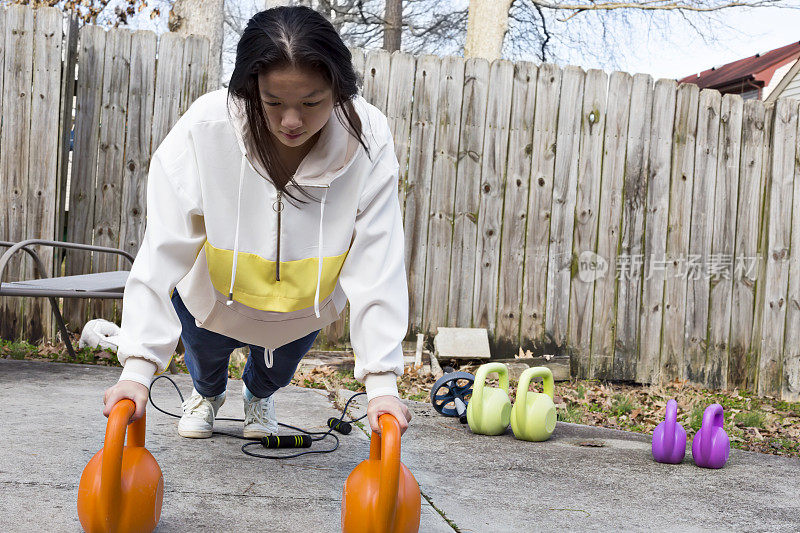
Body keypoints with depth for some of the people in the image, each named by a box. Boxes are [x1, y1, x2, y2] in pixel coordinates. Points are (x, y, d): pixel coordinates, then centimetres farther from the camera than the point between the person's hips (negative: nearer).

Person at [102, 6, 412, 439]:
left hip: (306, 301, 1)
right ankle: (207, 392, 62)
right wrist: (137, 367, -43)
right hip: (215, 291, -1)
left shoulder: (369, 140, -34)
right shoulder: (205, 128, -37)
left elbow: (377, 266, -34)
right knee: (205, 355, 22)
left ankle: (259, 394, 62)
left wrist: (381, 382, -40)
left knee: (279, 369, 22)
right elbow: (162, 253, -36)